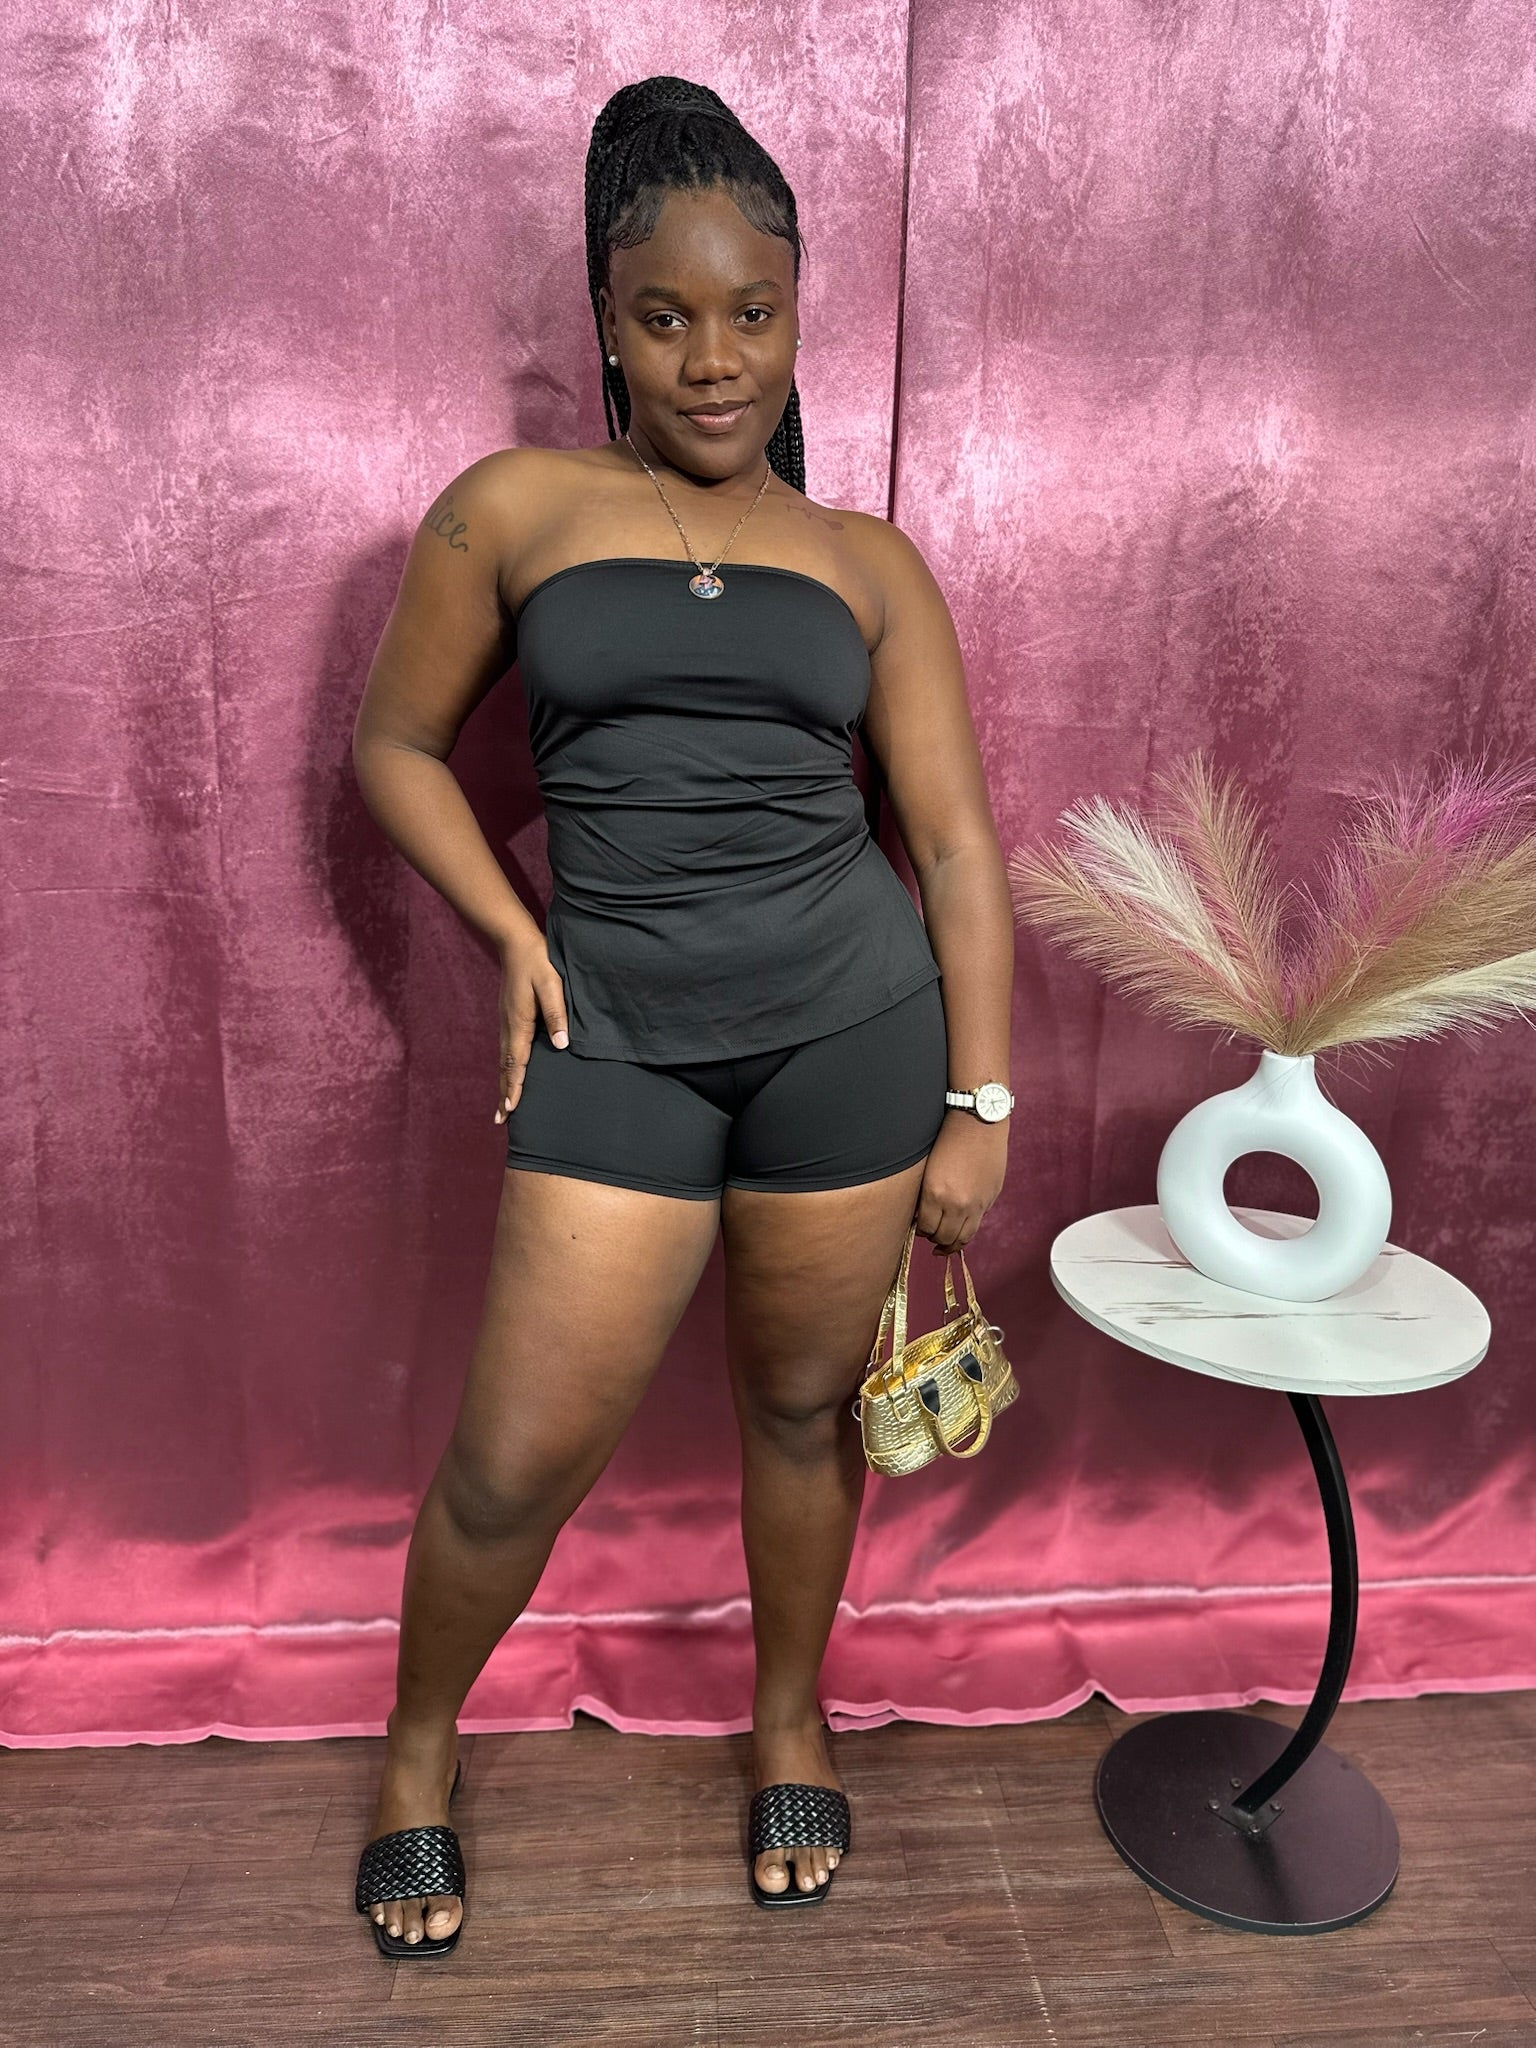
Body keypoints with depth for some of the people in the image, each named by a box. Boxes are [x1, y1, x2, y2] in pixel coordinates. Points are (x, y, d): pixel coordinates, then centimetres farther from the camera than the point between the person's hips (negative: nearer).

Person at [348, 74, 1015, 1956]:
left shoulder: (868, 563, 8)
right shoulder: (515, 508, 6)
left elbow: (955, 840, 4)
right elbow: (397, 745, 13)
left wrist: (979, 1108, -2)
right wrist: (507, 932, -3)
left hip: (851, 1017, 2)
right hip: (616, 1027, -1)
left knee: (800, 1404, 14)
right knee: (519, 1455, 1)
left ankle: (789, 1723, 41)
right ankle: (419, 1743, 34)